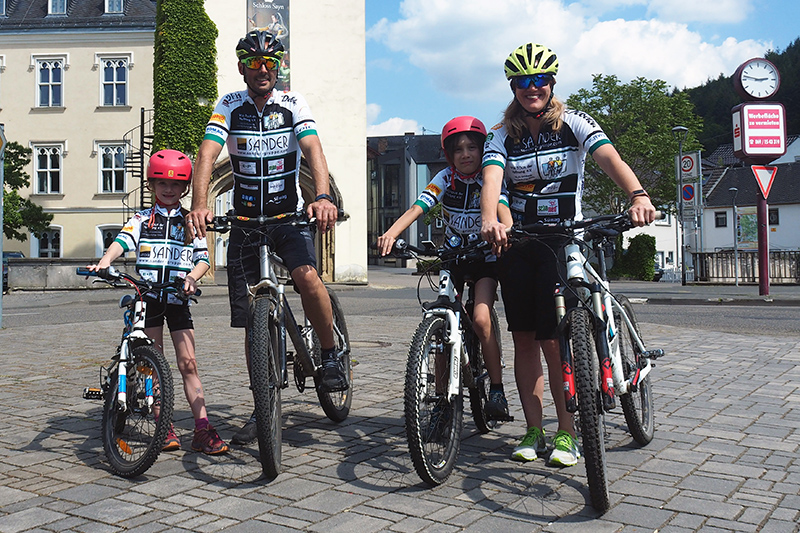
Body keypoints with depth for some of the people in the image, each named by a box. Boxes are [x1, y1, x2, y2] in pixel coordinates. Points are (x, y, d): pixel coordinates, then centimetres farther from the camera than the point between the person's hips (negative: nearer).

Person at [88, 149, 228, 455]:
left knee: (188, 363, -3)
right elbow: (123, 240, -10)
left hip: (178, 298, 0)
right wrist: (105, 261, -30)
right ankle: (165, 428, 10)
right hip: (148, 296, 0)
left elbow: (203, 258, 4)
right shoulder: (142, 219, 7)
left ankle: (202, 429, -4)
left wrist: (192, 277, -18)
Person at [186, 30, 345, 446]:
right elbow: (207, 155, -16)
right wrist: (199, 205, -35)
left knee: (307, 276, -31)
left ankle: (330, 355, -5)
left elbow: (313, 150, -19)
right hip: (245, 220, 2)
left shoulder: (293, 104, -3)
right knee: (252, 320, 3)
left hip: (289, 215, -1)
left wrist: (323, 197, -39)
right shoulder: (229, 107, -2)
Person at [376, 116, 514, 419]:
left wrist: (505, 231, -54)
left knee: (480, 320, -20)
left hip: (486, 256, -2)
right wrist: (391, 233, -40)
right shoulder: (445, 179, -8)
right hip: (452, 255, 3)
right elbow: (417, 208, -21)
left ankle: (497, 390, -5)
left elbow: (502, 206, -30)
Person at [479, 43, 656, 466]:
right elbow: (491, 178, -17)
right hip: (517, 244, 3)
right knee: (523, 338, 4)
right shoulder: (502, 136, 2)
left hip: (563, 241, -3)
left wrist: (638, 195, -41)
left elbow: (610, 159, -21)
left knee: (553, 339, -8)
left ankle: (567, 433, 8)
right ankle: (534, 432, 14)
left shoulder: (574, 124, -3)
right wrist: (489, 219, -39)